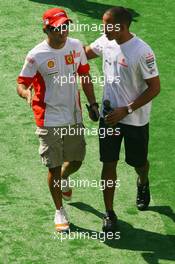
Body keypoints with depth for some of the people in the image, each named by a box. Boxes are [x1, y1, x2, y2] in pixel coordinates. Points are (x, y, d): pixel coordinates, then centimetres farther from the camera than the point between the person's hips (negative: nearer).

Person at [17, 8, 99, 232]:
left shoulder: (76, 46, -2)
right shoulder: (36, 56, -16)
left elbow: (84, 75, 11)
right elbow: (21, 84, -12)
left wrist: (92, 103, 8)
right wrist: (26, 92, -35)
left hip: (74, 118, 5)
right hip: (49, 121, -4)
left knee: (76, 160, 16)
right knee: (54, 167, 3)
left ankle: (63, 180, 52)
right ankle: (59, 211, 23)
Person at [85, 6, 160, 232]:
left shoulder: (142, 52, -25)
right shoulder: (106, 42, -6)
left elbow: (154, 88, -19)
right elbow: (85, 53, 15)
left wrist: (126, 110, -21)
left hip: (135, 120, -4)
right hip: (110, 115, 4)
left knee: (138, 162, 17)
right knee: (108, 163, 5)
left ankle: (143, 184, 52)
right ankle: (109, 213, 15)